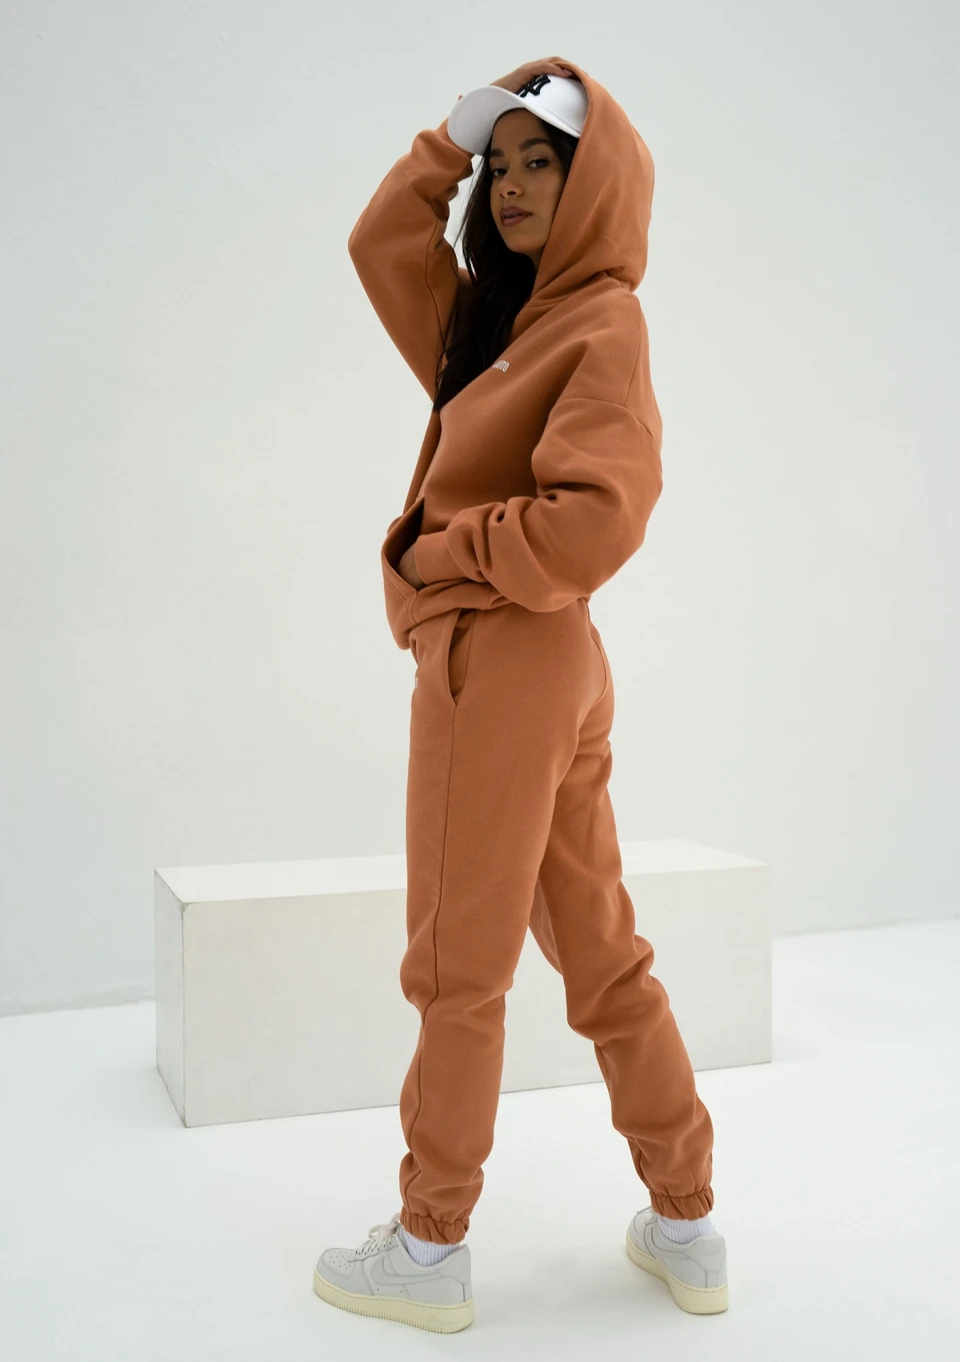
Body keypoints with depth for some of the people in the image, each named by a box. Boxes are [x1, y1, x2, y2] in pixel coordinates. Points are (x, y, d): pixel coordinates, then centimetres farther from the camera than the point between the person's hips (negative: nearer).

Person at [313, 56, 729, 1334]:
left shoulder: (606, 322, -8)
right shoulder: (506, 320, 17)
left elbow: (594, 517, -21)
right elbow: (381, 241, 24)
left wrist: (441, 551, -10)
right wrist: (457, 133, 15)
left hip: (503, 662, -9)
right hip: (553, 668, 9)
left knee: (459, 967, 1)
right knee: (599, 950, 12)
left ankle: (430, 1250, 17)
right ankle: (686, 1225, 24)